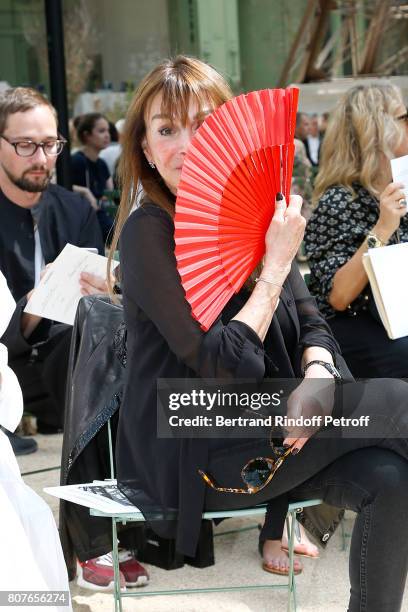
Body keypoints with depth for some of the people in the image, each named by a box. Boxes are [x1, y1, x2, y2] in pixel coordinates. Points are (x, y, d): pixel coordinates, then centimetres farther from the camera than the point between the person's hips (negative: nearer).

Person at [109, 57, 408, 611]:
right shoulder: (149, 232, -14)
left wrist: (318, 377, -16)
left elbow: (311, 324, 6)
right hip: (196, 455, -6)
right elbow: (225, 367, -19)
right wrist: (278, 263, -15)